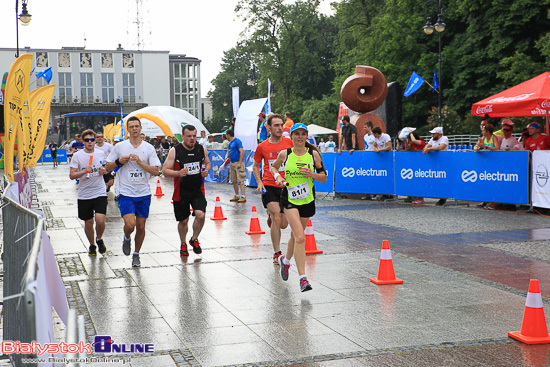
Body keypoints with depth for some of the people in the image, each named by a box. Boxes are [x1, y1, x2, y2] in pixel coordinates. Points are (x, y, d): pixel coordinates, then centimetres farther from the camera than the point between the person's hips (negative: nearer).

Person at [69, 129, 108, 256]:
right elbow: (71, 175, -7)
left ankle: (99, 239, 15)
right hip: (84, 195, 0)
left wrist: (104, 170, -1)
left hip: (100, 193, 0)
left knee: (100, 220, -15)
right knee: (88, 223, 7)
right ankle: (92, 245, 30)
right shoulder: (77, 156, -4)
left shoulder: (101, 153, 4)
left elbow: (108, 168, 22)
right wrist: (84, 171, -23)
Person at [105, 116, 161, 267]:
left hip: (144, 193, 2)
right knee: (130, 224, -17)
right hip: (125, 192, -2)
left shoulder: (149, 148, 2)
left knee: (141, 226, 6)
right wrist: (119, 161, -11)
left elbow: (155, 171, -4)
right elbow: (108, 168, 8)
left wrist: (139, 161, -14)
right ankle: (127, 239, 18)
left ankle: (136, 255, 26)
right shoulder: (120, 147, 1)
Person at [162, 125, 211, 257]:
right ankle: (183, 244, 35)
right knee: (183, 221, 9)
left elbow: (207, 163, 18)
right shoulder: (175, 151, -9)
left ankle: (194, 239, 11)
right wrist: (178, 173, -25)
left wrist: (206, 170, -4)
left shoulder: (202, 149, 0)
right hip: (181, 191, -1)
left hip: (198, 190, 2)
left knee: (200, 215, -17)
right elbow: (165, 170, -7)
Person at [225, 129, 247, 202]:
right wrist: (226, 157, 3)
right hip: (232, 163, 9)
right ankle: (236, 196, 19)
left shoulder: (237, 141, -11)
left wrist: (239, 163, -21)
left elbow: (242, 152, -17)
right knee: (234, 181, 11)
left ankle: (243, 197, -13)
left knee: (241, 180, -10)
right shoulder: (229, 143, 17)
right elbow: (228, 152, 26)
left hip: (238, 162, -9)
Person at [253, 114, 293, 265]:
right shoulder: (262, 146, 1)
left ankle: (271, 216, 39)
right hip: (269, 187, -2)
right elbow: (255, 166, 14)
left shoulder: (289, 143, 2)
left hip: (286, 187, 2)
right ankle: (277, 253, -4)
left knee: (283, 224, 3)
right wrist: (259, 182, 0)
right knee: (277, 218, -16)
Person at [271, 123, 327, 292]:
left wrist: (312, 174, -17)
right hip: (289, 199, -3)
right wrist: (277, 176, -2)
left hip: (307, 200, 3)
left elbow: (324, 178, 2)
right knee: (300, 237, -17)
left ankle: (286, 260, 48)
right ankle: (303, 278, -17)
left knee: (296, 235, 17)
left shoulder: (313, 154, -1)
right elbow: (274, 166, 18)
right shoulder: (285, 154, -2)